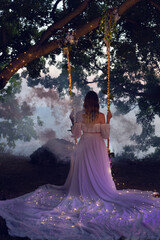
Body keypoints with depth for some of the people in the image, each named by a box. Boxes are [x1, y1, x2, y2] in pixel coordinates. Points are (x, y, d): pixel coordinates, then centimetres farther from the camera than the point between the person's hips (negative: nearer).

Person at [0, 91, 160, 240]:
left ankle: (84, 192, 16)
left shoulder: (80, 116, -5)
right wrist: (108, 121, 4)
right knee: (99, 173, 8)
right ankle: (100, 192, 12)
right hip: (98, 148, -1)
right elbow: (105, 135, -5)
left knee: (83, 172, 11)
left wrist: (73, 122, 13)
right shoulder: (101, 116, -8)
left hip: (84, 147, 1)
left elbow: (76, 134, -2)